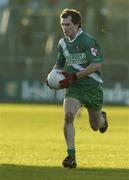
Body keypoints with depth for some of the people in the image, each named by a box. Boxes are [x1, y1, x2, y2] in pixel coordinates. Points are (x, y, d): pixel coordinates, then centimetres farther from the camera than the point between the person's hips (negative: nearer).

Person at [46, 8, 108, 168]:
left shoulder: (88, 41, -16)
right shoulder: (63, 43, 5)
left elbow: (96, 65, -23)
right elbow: (59, 64, 21)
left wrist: (75, 76, -27)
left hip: (92, 86, -4)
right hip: (74, 87, 4)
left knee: (95, 126, 11)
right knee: (68, 116, -23)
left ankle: (102, 117, 51)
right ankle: (71, 156, -23)